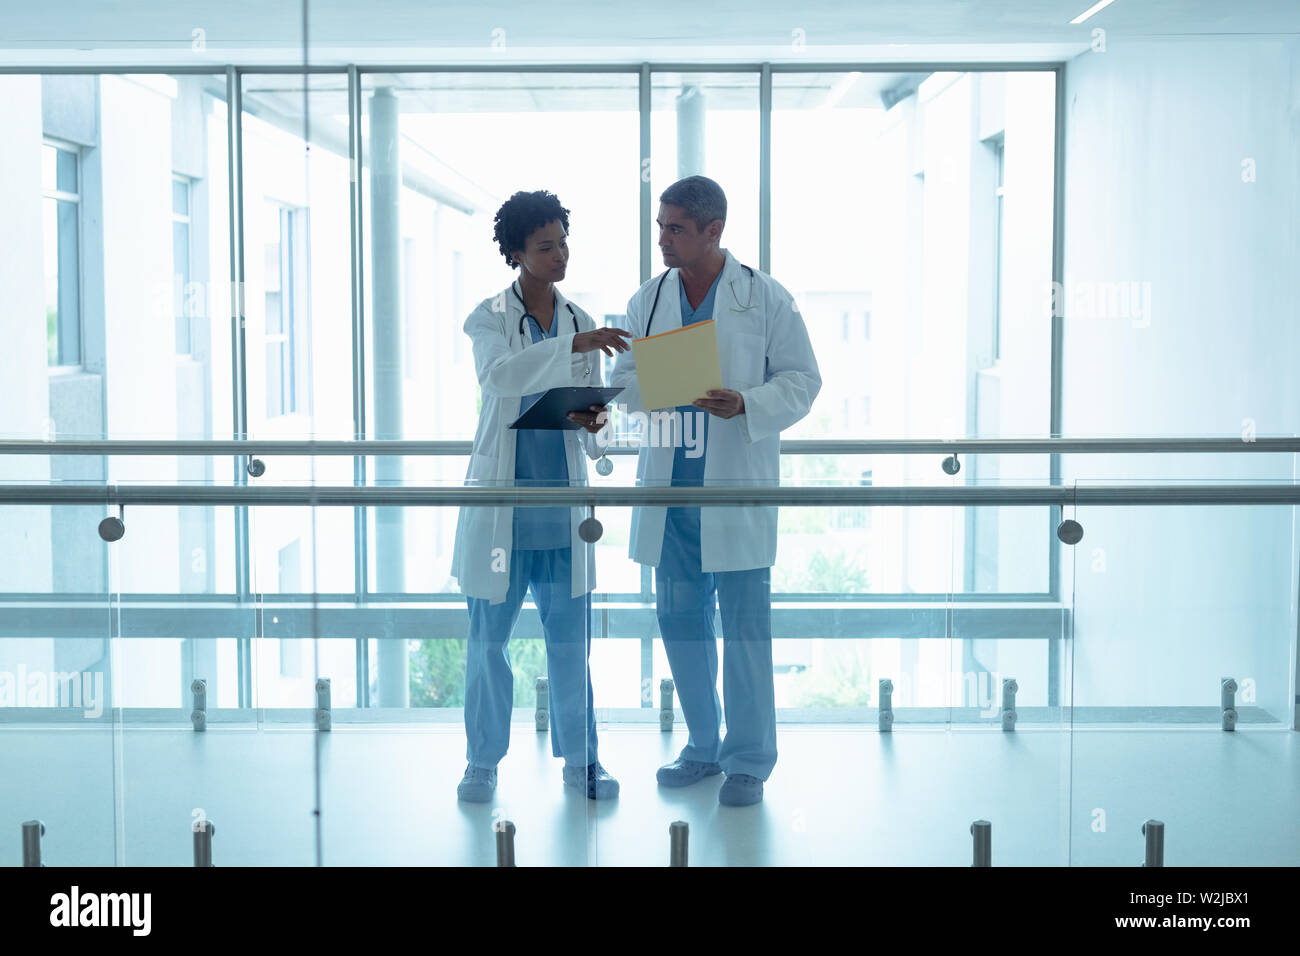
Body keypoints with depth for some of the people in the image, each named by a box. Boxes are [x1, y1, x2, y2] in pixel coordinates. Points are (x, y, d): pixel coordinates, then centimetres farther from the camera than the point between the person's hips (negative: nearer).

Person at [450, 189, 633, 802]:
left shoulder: (581, 323, 10)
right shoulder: (491, 317, -2)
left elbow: (591, 407, 14)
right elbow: (498, 373, -23)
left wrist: (591, 423, -9)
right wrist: (572, 345, -32)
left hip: (562, 499, 3)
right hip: (499, 500, -3)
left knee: (570, 636, 6)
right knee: (488, 636, 5)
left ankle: (580, 759, 19)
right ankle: (483, 762, 18)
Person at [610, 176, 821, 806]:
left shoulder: (765, 298, -2)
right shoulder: (647, 302, 10)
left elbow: (802, 379, -1)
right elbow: (624, 378, 14)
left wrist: (746, 405, -18)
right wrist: (647, 388, -10)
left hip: (737, 488, -4)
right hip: (670, 487, 4)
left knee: (744, 624, 0)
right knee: (679, 619, 10)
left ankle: (749, 760, 13)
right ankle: (703, 747, 25)